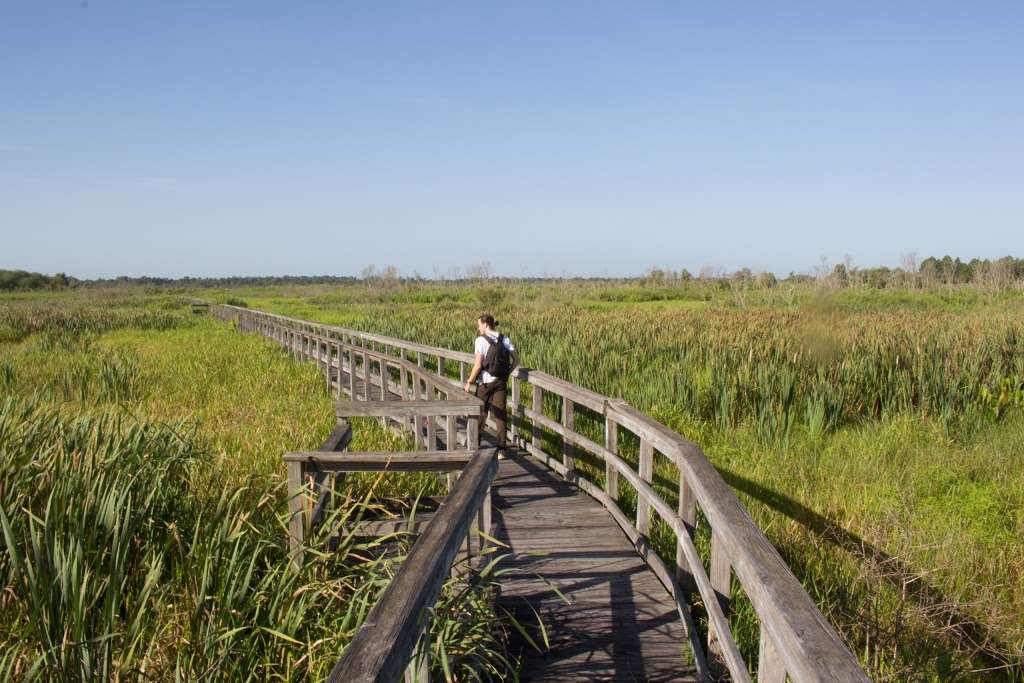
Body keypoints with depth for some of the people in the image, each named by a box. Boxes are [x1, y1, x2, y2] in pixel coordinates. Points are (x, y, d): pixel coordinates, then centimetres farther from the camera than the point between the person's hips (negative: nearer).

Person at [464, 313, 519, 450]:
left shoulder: (481, 340, -11)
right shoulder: (505, 339, 4)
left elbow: (478, 365, -15)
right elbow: (516, 360, 1)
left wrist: (470, 382, -7)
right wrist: (507, 373, 13)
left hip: (485, 382, -3)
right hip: (501, 382, 4)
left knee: (480, 413, 12)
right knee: (501, 414, 5)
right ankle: (502, 447, 2)